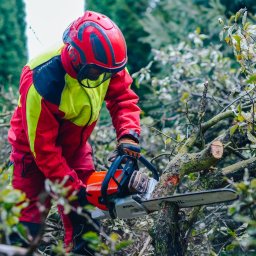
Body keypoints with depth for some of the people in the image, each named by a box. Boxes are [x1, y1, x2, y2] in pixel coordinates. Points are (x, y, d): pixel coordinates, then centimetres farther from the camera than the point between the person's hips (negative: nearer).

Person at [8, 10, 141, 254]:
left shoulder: (104, 63, -22)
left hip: (75, 147, 5)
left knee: (83, 220, 8)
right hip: (35, 151, -5)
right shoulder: (43, 84, -37)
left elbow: (123, 97, -9)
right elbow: (42, 147, -29)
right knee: (29, 218, -8)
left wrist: (128, 135, -27)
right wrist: (73, 189, -26)